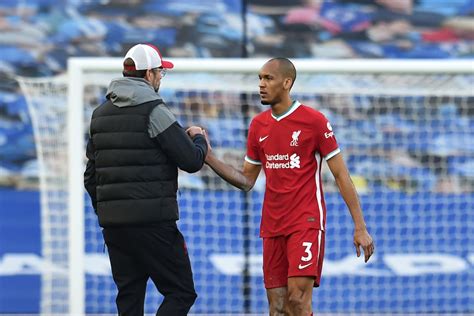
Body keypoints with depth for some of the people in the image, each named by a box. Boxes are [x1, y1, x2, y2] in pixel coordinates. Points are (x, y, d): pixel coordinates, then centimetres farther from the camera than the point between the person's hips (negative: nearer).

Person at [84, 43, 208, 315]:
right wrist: (199, 138, 12)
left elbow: (91, 176, 18)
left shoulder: (101, 114, 15)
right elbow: (192, 161, -9)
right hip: (152, 222, -7)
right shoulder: (154, 111, -9)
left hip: (112, 223, 7)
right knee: (181, 292, -3)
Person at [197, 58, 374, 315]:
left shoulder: (313, 121, -6)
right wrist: (209, 158, 2)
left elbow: (341, 175, -4)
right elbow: (246, 181, 15)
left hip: (306, 224, -6)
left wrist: (360, 227, -8)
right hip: (272, 227, 6)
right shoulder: (258, 125, 10)